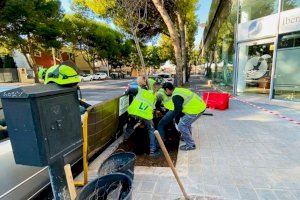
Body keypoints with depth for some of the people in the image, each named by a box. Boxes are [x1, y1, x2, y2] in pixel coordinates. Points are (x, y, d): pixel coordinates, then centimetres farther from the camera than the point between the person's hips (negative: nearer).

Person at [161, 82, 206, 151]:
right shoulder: (179, 90, 14)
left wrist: (176, 121, 3)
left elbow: (177, 110, -13)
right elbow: (179, 108, 21)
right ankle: (187, 137, 42)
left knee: (182, 126, -3)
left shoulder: (176, 96, -17)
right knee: (186, 122, 27)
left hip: (196, 110, -10)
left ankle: (190, 145, 8)